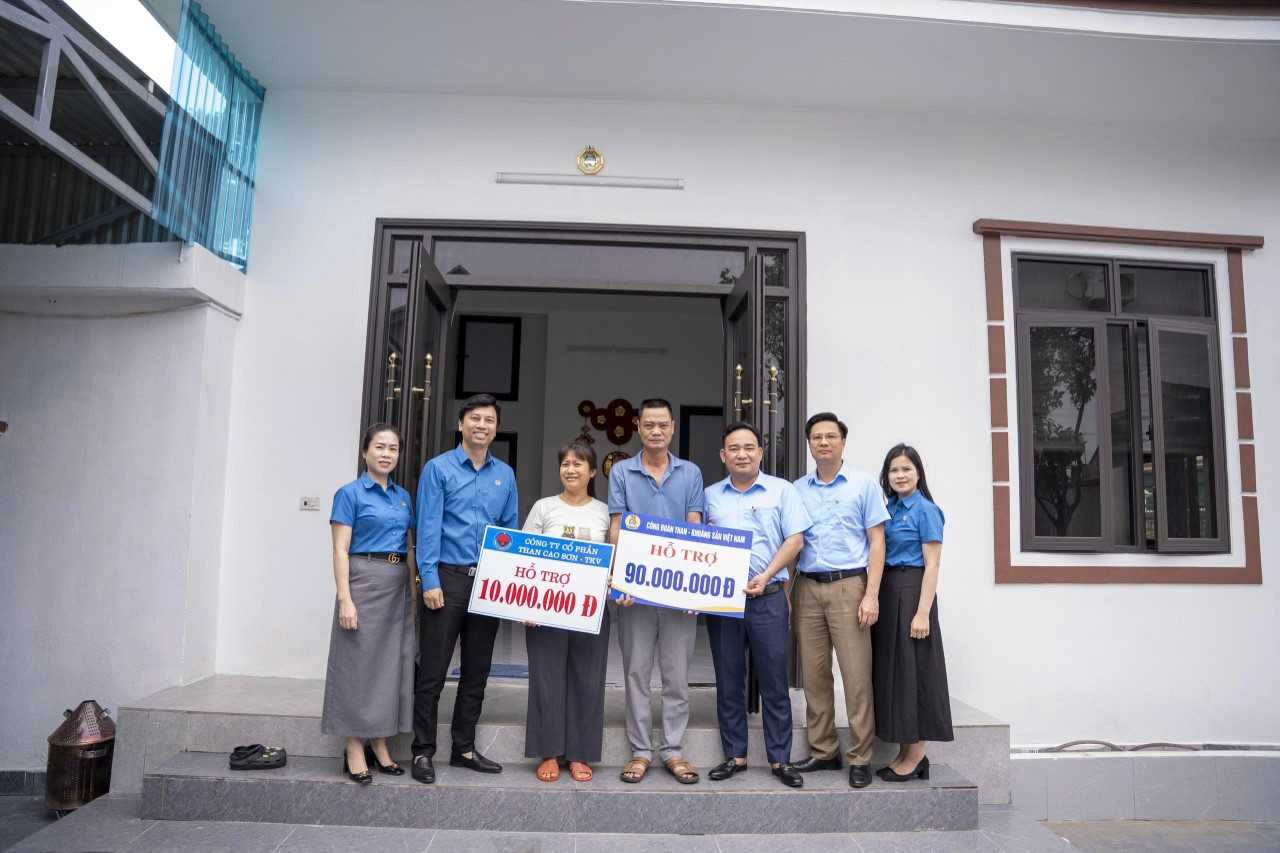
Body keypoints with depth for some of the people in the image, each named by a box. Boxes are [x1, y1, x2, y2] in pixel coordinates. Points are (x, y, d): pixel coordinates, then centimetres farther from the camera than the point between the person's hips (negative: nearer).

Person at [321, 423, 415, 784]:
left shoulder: (404, 497, 14)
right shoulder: (350, 493, -3)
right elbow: (340, 550, -8)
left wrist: (414, 590, 10)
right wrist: (345, 599, -16)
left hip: (399, 585, 6)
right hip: (364, 581, -6)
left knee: (391, 662, 9)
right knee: (359, 662, 0)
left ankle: (379, 744, 21)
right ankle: (354, 750, 10)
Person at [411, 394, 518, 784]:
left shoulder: (505, 474, 10)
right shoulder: (438, 468, -2)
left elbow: (511, 530, 13)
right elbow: (428, 528, -7)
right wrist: (430, 580, -14)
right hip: (448, 577, -4)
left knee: (477, 671, 11)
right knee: (433, 671, 1)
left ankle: (464, 748, 24)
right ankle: (423, 751, 14)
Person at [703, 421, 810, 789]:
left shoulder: (781, 490, 4)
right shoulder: (710, 495, 10)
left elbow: (795, 540, -2)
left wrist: (766, 576, -12)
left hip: (768, 597, -2)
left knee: (774, 682, 2)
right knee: (728, 682, 9)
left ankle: (780, 759, 12)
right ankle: (735, 756, 20)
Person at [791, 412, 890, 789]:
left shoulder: (863, 484, 3)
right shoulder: (798, 489, 11)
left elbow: (877, 541, 0)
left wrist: (871, 595, -9)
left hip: (848, 587, -3)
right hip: (807, 588, 4)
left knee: (856, 675, -2)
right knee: (814, 674, 7)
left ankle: (860, 758, 9)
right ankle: (823, 750, 19)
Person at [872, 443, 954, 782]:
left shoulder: (925, 510, -7)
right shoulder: (889, 509, 12)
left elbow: (931, 565, -12)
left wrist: (923, 613, -18)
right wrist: (874, 598, 5)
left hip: (912, 592, -7)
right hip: (886, 592, 7)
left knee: (911, 668, 0)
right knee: (892, 668, 10)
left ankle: (916, 755, 12)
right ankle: (905, 753, 21)